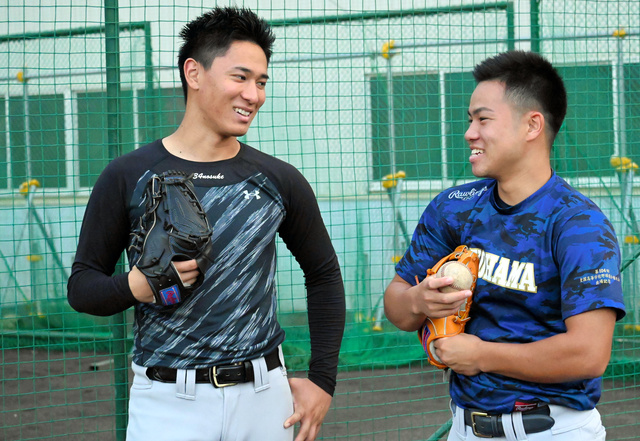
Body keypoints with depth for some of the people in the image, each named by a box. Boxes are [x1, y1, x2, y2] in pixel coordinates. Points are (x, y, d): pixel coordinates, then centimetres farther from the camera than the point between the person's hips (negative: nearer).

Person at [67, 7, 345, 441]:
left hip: (264, 395, 2)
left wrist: (323, 381, 10)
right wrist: (135, 286, -19)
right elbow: (81, 286, 2)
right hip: (167, 404, -2)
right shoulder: (129, 177, -2)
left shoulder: (279, 181, 5)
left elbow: (324, 275, 16)